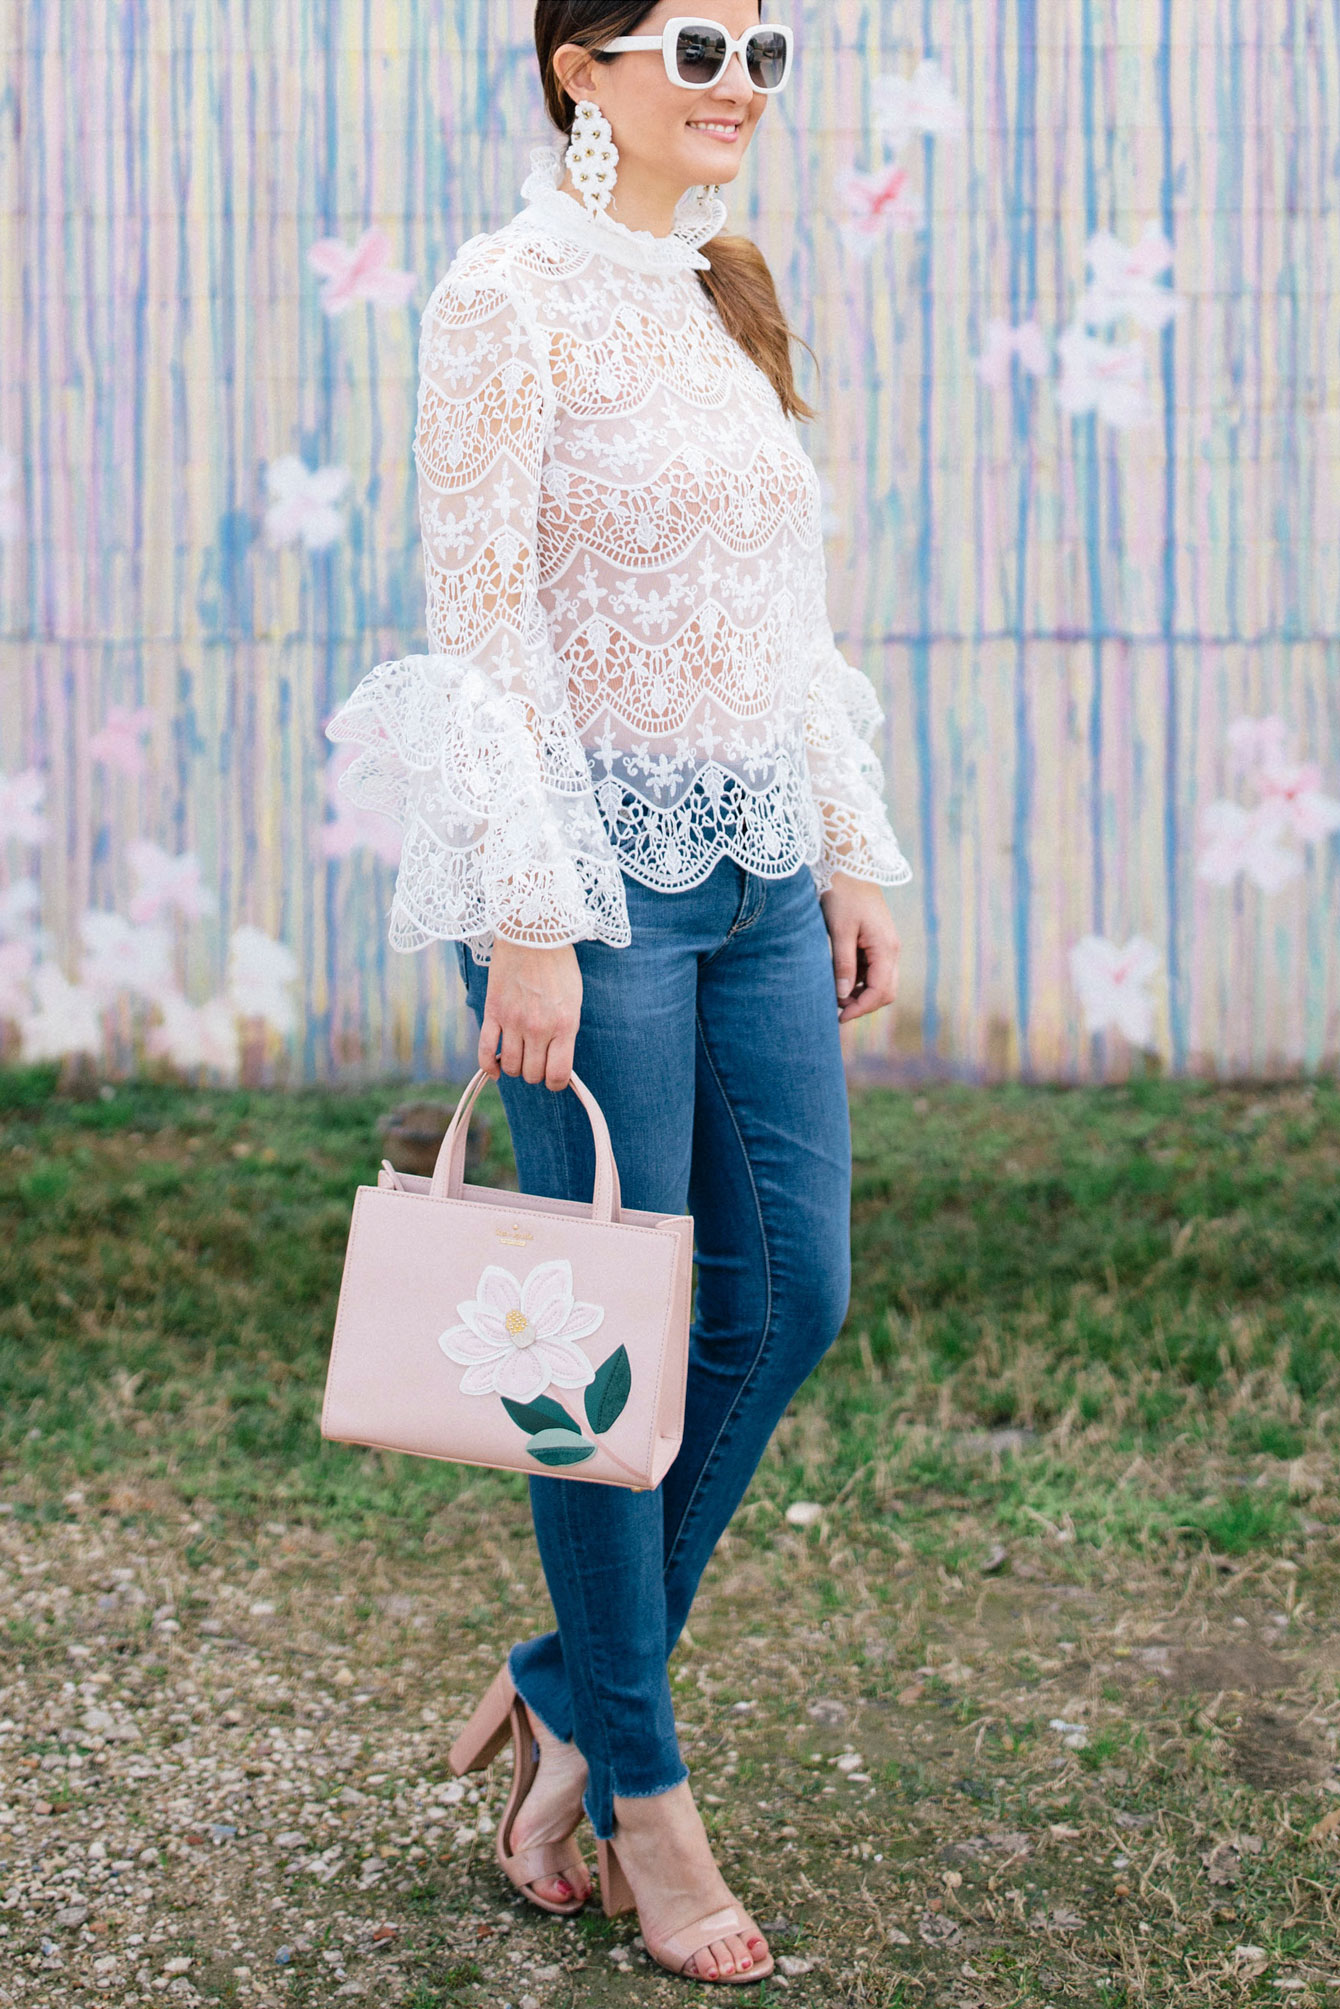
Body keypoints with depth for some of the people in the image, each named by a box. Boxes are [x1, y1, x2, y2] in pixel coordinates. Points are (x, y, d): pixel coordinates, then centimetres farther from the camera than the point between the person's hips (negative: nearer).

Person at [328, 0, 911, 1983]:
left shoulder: (730, 299, 14)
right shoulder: (507, 297, -9)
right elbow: (482, 621, -14)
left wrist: (854, 850, 13)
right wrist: (526, 919, -18)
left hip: (757, 856, 8)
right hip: (601, 857, -8)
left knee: (791, 1294, 8)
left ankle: (572, 1681, 26)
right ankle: (637, 1782, 17)